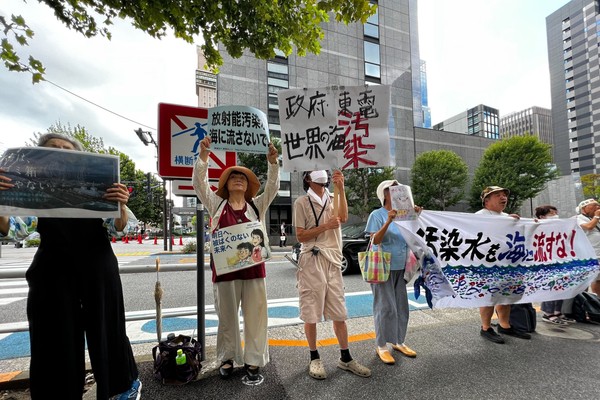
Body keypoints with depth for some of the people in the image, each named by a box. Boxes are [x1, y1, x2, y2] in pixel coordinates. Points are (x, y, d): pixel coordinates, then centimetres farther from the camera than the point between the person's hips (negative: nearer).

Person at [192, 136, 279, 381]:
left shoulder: (257, 205, 9)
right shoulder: (217, 205, 7)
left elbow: (272, 187, -2)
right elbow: (199, 183, -2)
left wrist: (272, 162, -16)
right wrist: (203, 156, -14)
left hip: (253, 268, 1)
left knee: (255, 316, 7)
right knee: (227, 316, 12)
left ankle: (253, 361, 22)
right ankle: (227, 359, 30)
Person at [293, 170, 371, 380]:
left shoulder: (332, 199, 12)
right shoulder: (302, 202, -1)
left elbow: (343, 217, -9)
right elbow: (301, 236, -5)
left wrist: (341, 188, -15)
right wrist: (326, 226, -14)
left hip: (333, 260, 4)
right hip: (312, 261, -4)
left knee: (339, 312, 11)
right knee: (311, 313, 6)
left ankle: (345, 358, 25)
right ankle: (314, 358, 23)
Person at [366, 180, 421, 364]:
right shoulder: (377, 214, -8)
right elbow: (375, 240, -16)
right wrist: (388, 221, -27)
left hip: (401, 267, 6)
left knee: (401, 306, 13)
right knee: (385, 307, -1)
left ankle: (398, 341, 29)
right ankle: (381, 346, 14)